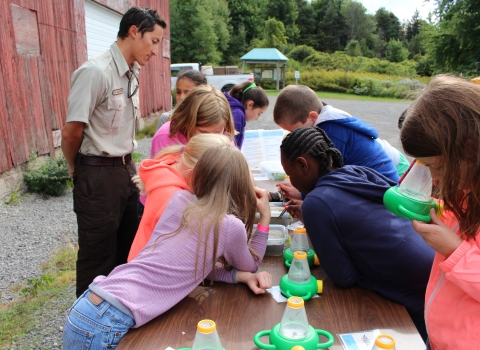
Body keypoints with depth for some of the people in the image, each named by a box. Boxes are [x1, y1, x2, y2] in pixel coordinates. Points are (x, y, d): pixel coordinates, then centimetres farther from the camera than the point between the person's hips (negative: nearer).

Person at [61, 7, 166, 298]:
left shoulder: (133, 73, 7)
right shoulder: (96, 72, -19)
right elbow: (71, 132, -17)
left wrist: (126, 164, 12)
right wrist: (78, 171, -1)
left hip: (127, 169, 8)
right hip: (98, 176, -8)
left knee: (127, 250, 20)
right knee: (98, 258, 7)